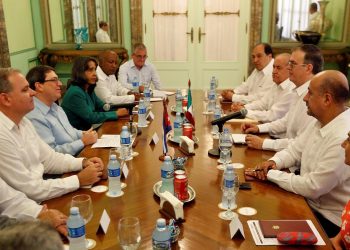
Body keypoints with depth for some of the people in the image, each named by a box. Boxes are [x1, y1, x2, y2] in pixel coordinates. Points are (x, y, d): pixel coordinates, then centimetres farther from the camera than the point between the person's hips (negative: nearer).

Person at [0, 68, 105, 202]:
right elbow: (29, 191, -23)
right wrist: (79, 180, -17)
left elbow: (48, 158, 12)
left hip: (38, 196, 8)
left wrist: (83, 162, -4)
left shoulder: (23, 122, 4)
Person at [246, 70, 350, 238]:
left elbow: (312, 188, -27)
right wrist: (274, 162, -11)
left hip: (328, 219, -7)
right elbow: (295, 150, 10)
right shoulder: (321, 121, -1)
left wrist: (270, 174, -16)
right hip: (309, 202, 7)